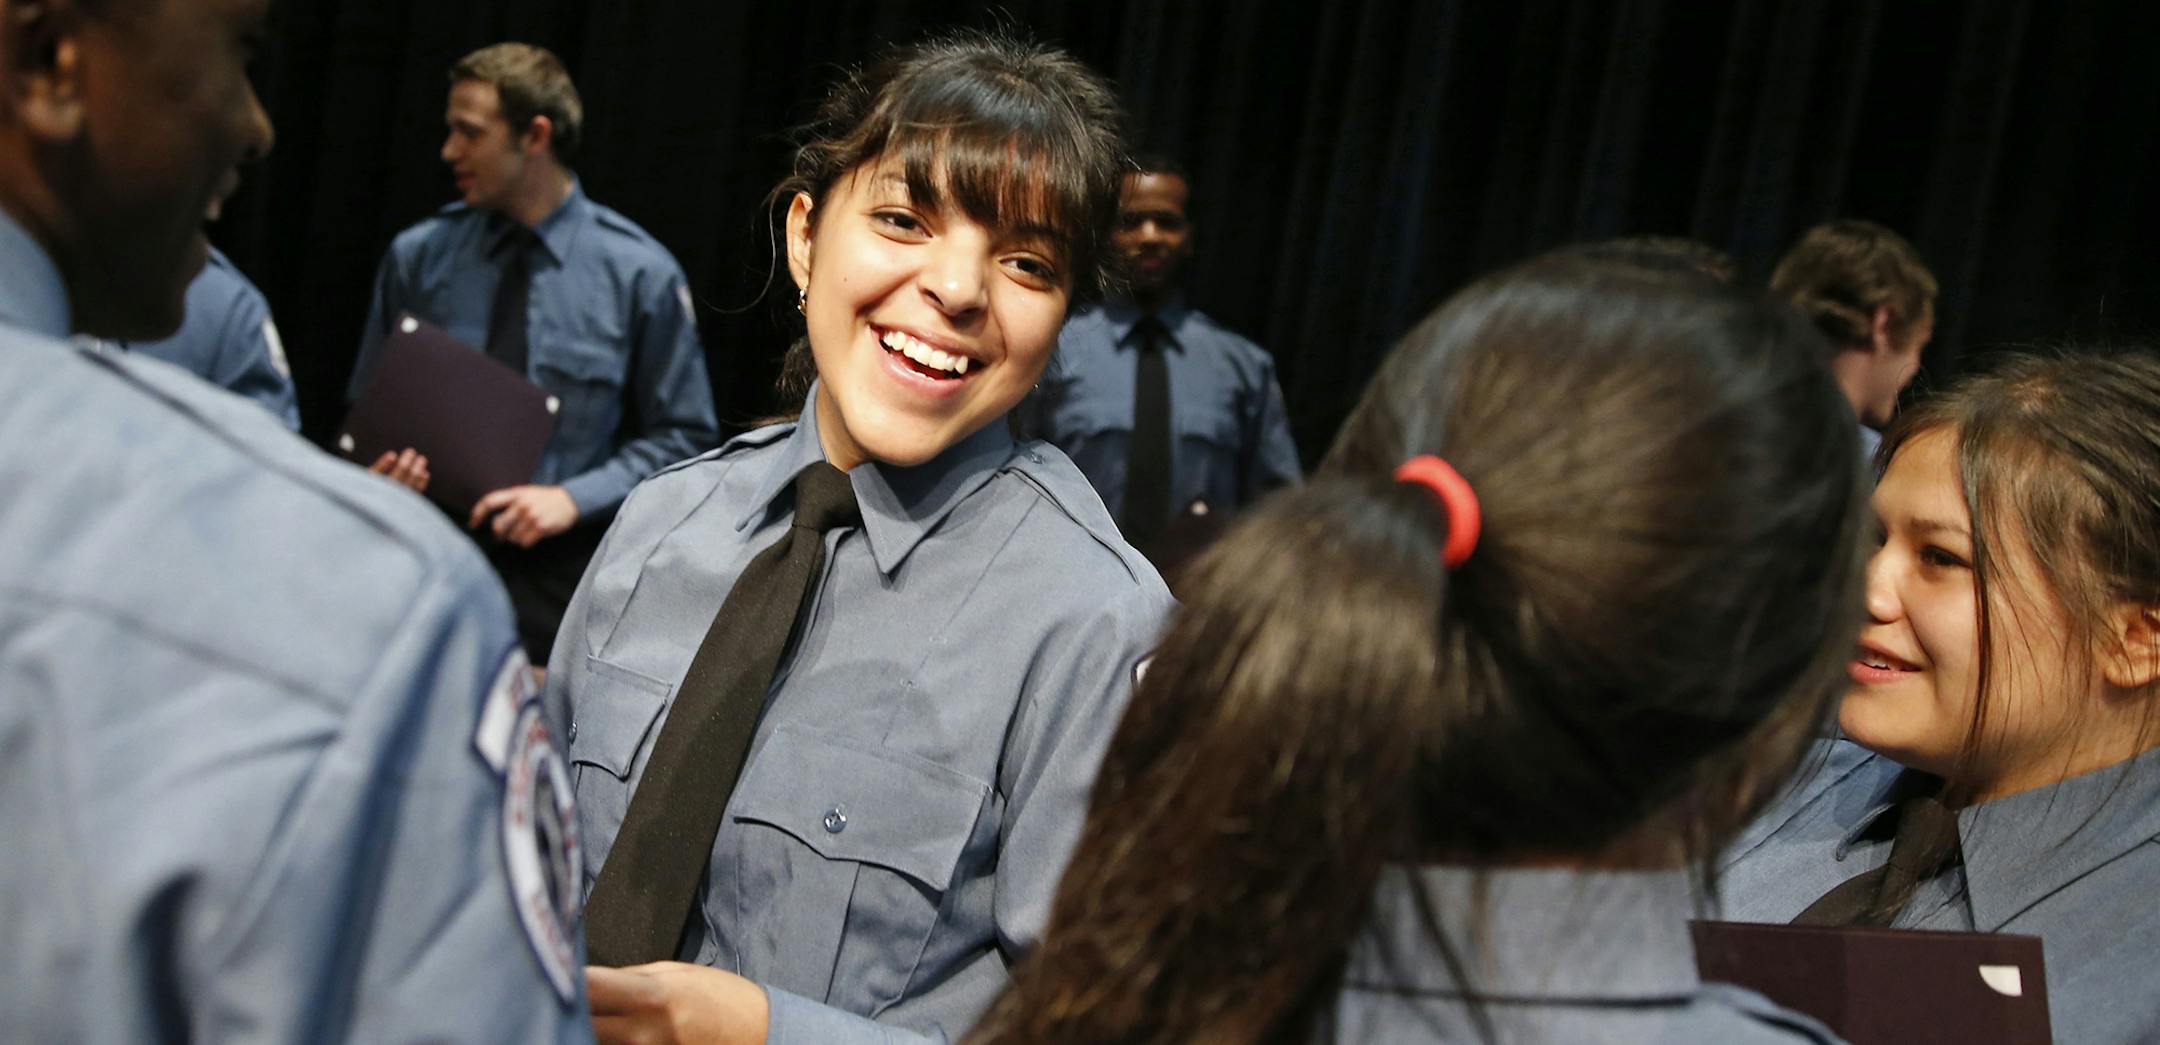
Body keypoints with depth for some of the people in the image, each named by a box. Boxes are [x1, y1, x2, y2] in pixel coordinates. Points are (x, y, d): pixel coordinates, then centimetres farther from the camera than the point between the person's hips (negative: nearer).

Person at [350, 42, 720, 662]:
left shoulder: (641, 273, -2)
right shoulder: (417, 257, 5)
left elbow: (683, 437, 1)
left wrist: (573, 499, -13)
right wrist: (383, 466, -8)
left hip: (558, 573, -2)